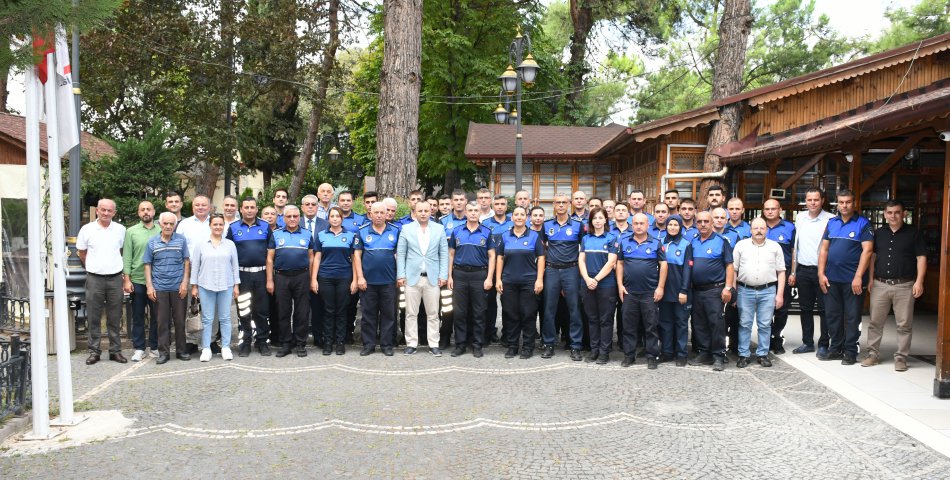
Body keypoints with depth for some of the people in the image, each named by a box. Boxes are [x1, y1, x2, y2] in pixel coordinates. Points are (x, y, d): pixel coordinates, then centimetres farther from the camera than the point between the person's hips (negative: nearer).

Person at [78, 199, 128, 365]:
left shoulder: (121, 230, 4)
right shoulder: (87, 229, 1)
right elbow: (81, 252, 12)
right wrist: (92, 267, 14)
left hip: (115, 278, 1)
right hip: (94, 278, -1)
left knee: (115, 318, 7)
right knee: (94, 317, 4)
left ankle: (115, 350, 14)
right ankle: (94, 351, 12)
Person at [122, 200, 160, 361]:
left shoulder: (161, 231, 4)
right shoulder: (131, 232, 2)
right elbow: (127, 257, 0)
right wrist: (126, 280, -6)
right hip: (137, 281, 0)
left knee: (156, 316, 7)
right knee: (138, 316, 7)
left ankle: (154, 346, 18)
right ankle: (139, 348, 15)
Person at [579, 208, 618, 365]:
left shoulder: (611, 238, 0)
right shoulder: (585, 239, 11)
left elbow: (611, 262, -9)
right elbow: (581, 260, 5)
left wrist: (596, 279, -14)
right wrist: (587, 279, -10)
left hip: (606, 284, -4)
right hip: (588, 284, 4)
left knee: (605, 319, 1)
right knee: (592, 318, 10)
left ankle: (604, 352, 7)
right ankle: (594, 350, 18)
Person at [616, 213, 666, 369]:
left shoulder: (656, 243, 1)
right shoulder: (624, 242, 7)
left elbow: (663, 265, 0)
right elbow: (619, 263, 10)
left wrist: (660, 287, -5)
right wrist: (620, 285, 2)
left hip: (650, 292, -2)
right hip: (629, 292, 2)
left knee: (651, 326, 3)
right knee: (629, 325, 7)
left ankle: (652, 356, 11)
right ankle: (629, 355, 16)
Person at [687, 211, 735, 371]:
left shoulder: (721, 241, -3)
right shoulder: (693, 242, 12)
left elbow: (729, 265, -5)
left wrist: (728, 287, -13)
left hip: (715, 290, -6)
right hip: (696, 290, 6)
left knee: (716, 323, -5)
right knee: (699, 324, 11)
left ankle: (719, 356, 2)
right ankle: (704, 353, 21)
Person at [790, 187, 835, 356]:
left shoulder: (831, 219, -7)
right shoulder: (800, 217, 9)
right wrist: (793, 271, 12)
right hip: (803, 270, 5)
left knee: (824, 309, 2)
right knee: (805, 308, 12)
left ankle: (823, 344, 11)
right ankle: (808, 342, 22)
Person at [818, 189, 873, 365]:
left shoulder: (863, 223, -4)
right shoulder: (832, 223, 10)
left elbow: (867, 250, -11)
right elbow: (824, 249, 11)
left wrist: (858, 277, -16)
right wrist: (821, 274, 3)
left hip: (853, 279, -5)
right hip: (831, 278, 5)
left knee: (852, 317, 3)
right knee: (833, 315, 11)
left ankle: (850, 351, 12)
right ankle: (835, 348, 23)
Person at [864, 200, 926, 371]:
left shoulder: (913, 233, 2)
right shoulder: (878, 233, 11)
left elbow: (921, 258, -1)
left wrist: (919, 281, -10)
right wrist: (871, 279, 6)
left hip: (905, 286, -3)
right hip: (880, 285, 3)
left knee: (904, 324, 1)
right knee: (875, 322, 6)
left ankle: (901, 357, 11)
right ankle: (873, 354, 15)